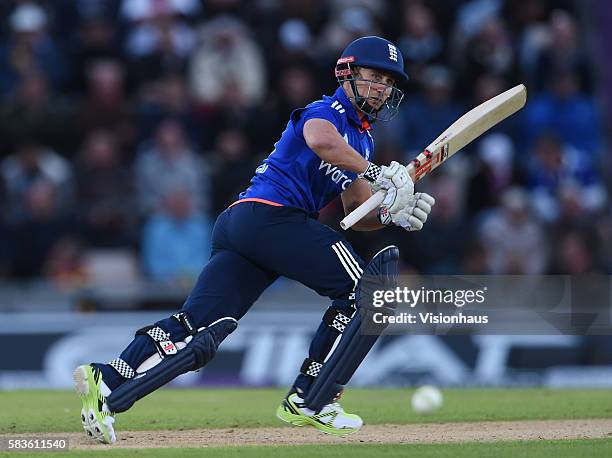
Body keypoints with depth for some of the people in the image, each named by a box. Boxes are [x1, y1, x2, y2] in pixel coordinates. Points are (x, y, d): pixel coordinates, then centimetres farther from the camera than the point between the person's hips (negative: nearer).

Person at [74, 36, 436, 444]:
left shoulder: (363, 141, 28)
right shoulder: (327, 111, 0)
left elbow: (357, 213, 25)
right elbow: (319, 139, -25)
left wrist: (392, 213, 5)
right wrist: (376, 172, -23)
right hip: (271, 215, -9)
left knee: (197, 329, -7)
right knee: (364, 289, -8)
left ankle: (106, 383, -22)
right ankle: (311, 403, -9)